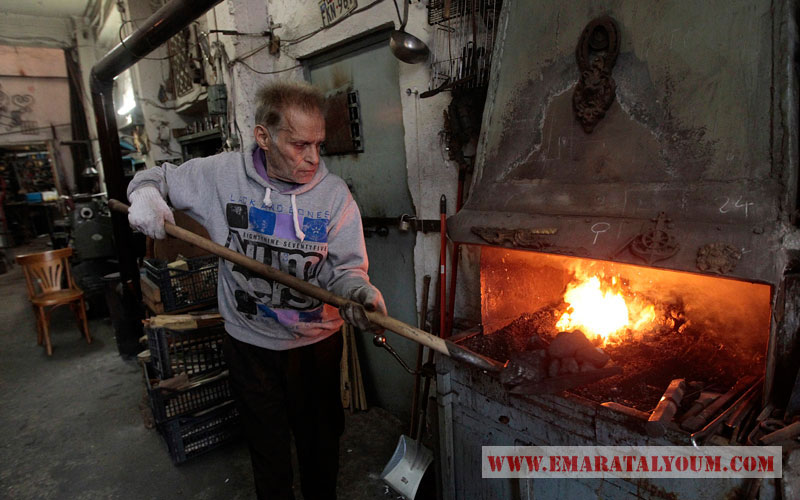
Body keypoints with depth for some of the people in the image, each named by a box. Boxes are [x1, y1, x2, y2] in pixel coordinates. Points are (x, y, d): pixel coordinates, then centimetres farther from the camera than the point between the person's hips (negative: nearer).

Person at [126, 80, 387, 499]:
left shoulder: (334, 193, -13)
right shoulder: (221, 175, -11)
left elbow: (344, 267, -13)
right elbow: (160, 176, 7)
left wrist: (357, 290, -35)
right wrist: (145, 191, -15)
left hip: (317, 343, 0)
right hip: (250, 343, 0)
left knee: (321, 443, 20)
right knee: (268, 451, 20)